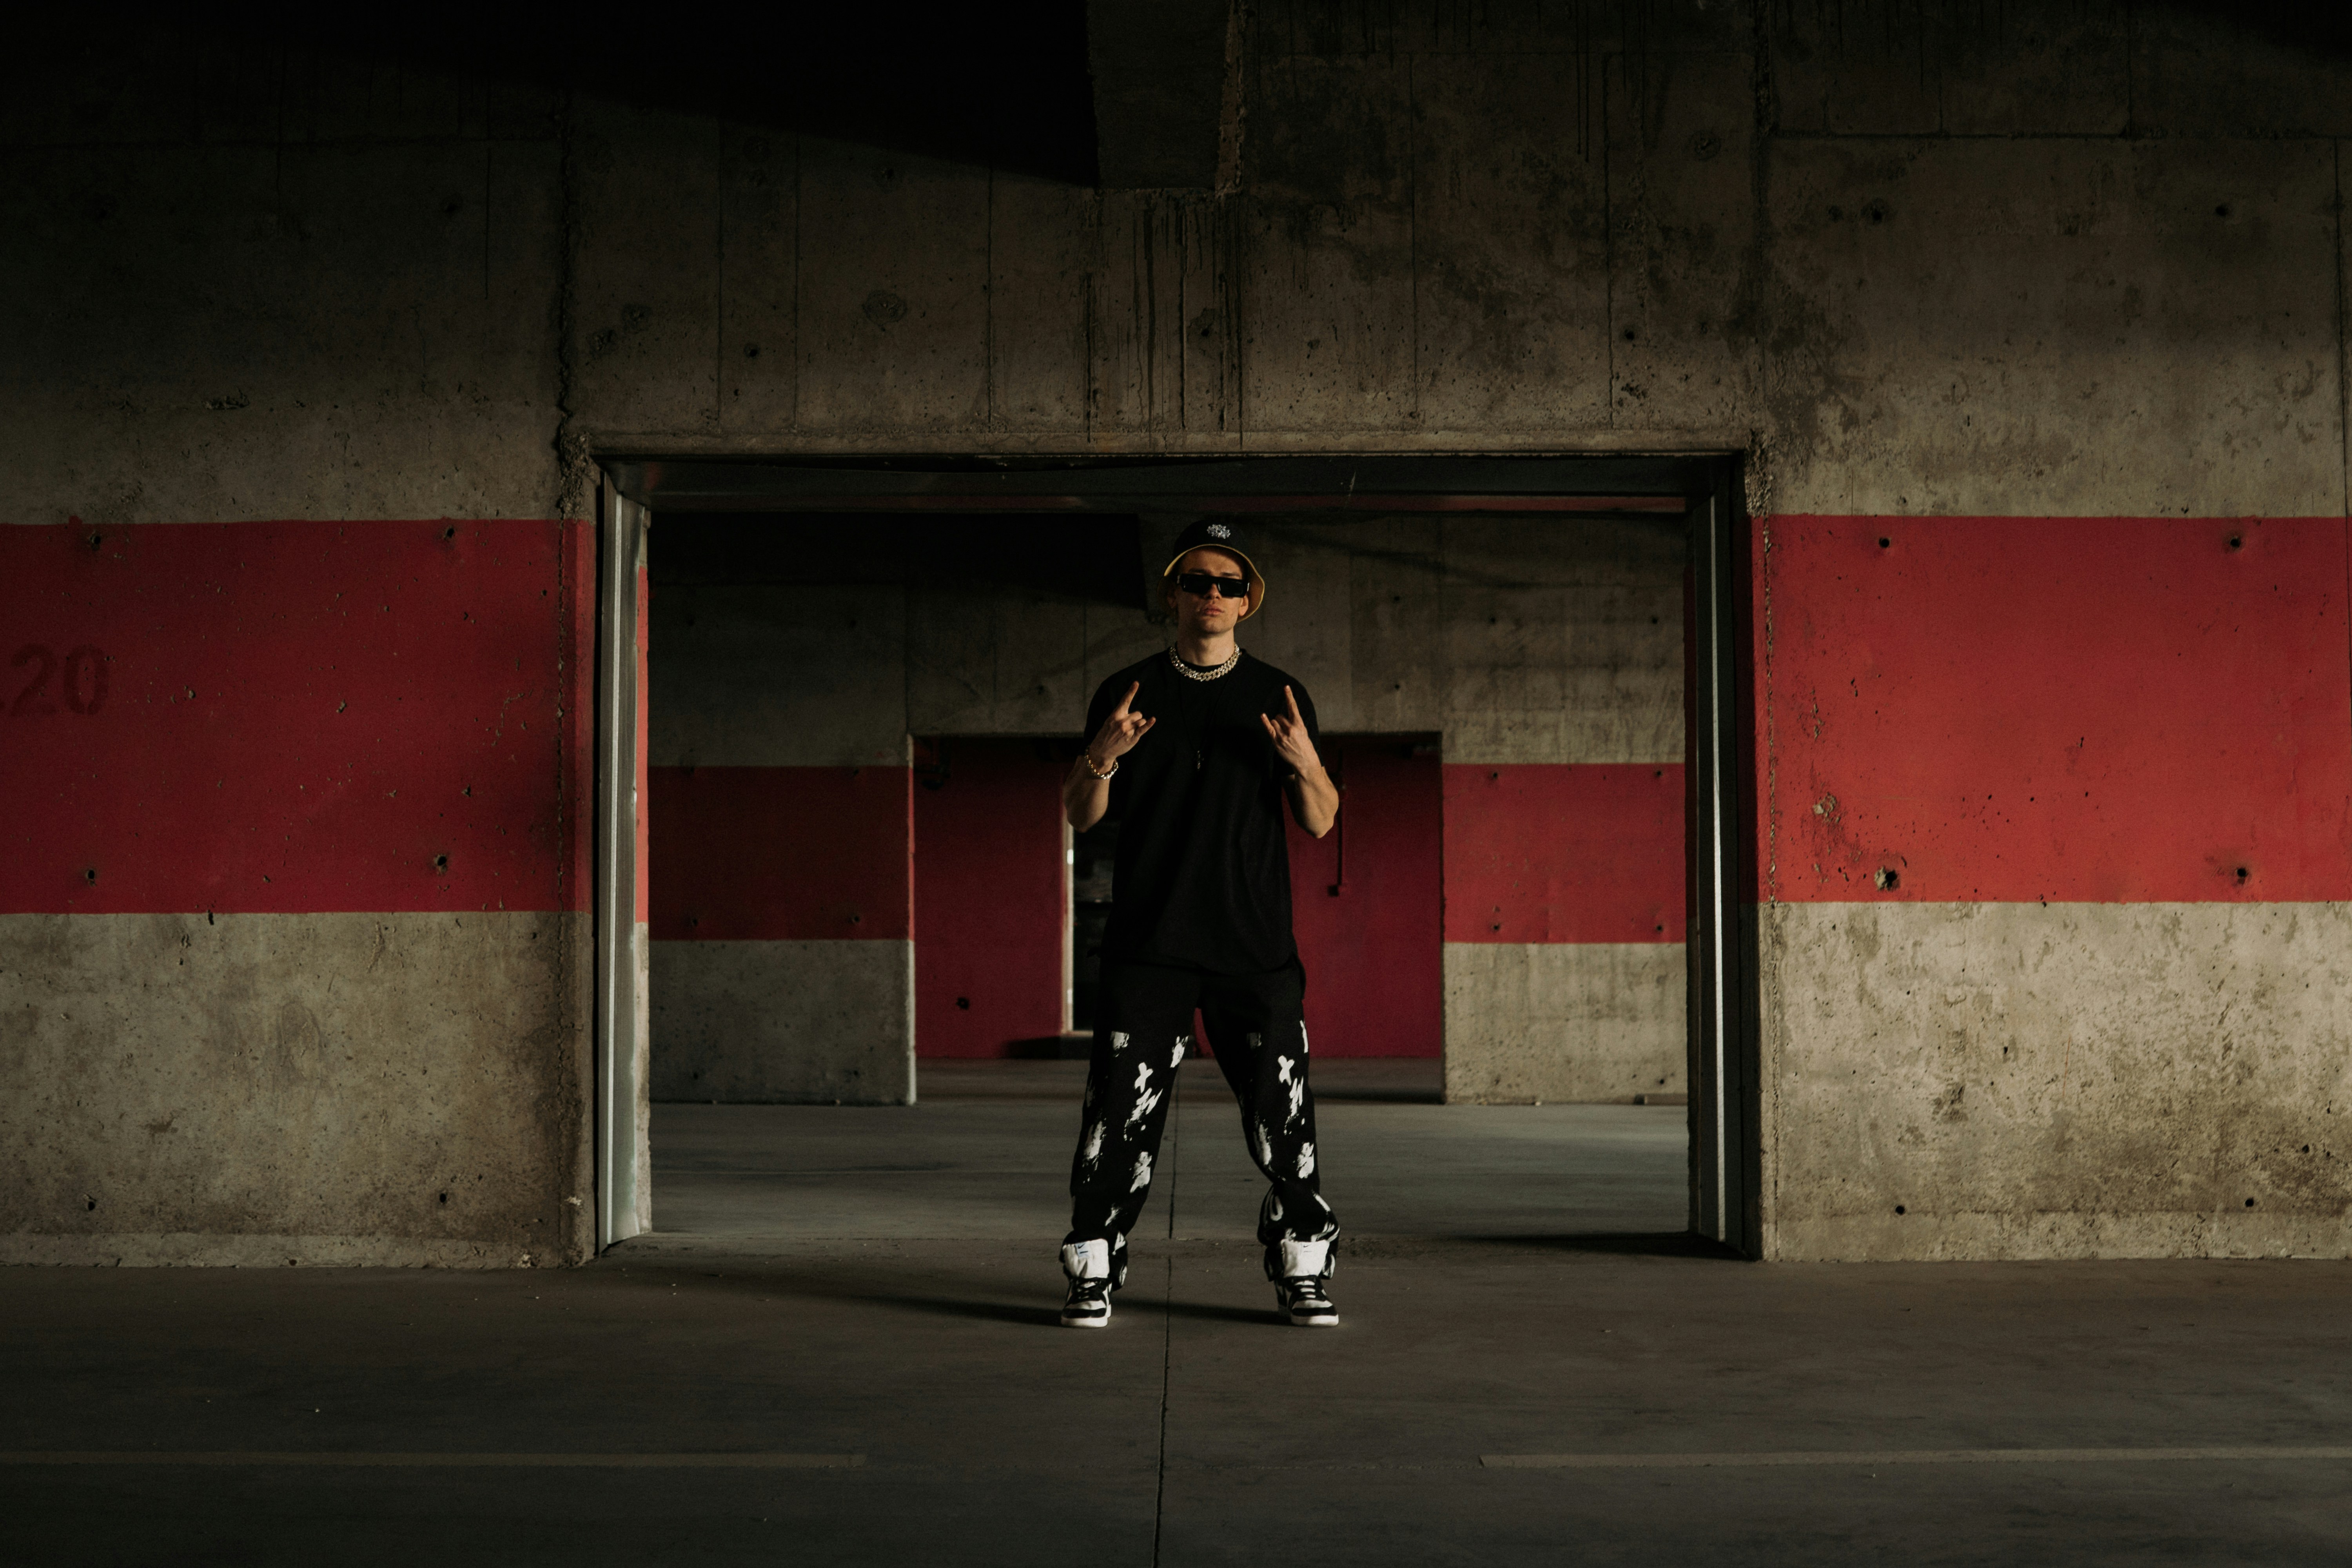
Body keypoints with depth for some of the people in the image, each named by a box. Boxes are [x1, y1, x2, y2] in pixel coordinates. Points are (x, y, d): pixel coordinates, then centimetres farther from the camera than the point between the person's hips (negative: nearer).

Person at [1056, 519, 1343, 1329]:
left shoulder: (1279, 697, 10)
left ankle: (1301, 1272, 11)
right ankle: (1093, 1273, 8)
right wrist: (1102, 756, -12)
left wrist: (1306, 763, -12)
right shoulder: (1127, 692, 8)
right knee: (1121, 1116, -3)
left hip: (1256, 945, 1)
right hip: (1147, 943, 0)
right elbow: (1080, 814, 8)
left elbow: (1321, 821, 9)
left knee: (1284, 1115, -1)